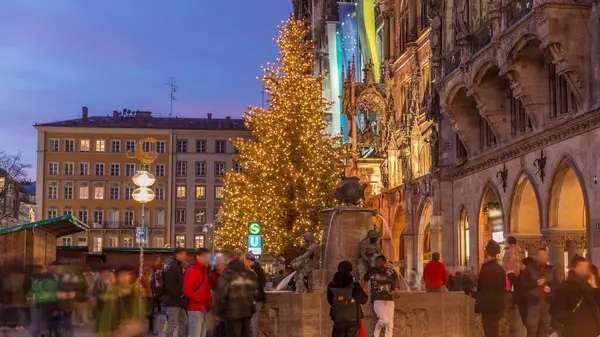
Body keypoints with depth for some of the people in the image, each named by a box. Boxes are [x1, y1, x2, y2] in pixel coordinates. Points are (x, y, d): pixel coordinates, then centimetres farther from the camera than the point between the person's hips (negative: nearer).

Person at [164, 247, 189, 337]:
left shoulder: (178, 266, 17)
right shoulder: (171, 266, -15)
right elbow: (169, 285, -23)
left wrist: (182, 294, 11)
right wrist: (180, 294, -17)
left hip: (178, 300, 10)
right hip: (172, 300, -10)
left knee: (184, 322, 14)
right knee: (172, 324, -8)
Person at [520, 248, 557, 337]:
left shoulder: (551, 269, 13)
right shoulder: (529, 269, 1)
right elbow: (523, 284, -5)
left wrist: (550, 288, -6)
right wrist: (536, 283, -17)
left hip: (547, 302, 4)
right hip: (533, 302, -4)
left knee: (545, 327, 9)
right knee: (532, 327, -5)